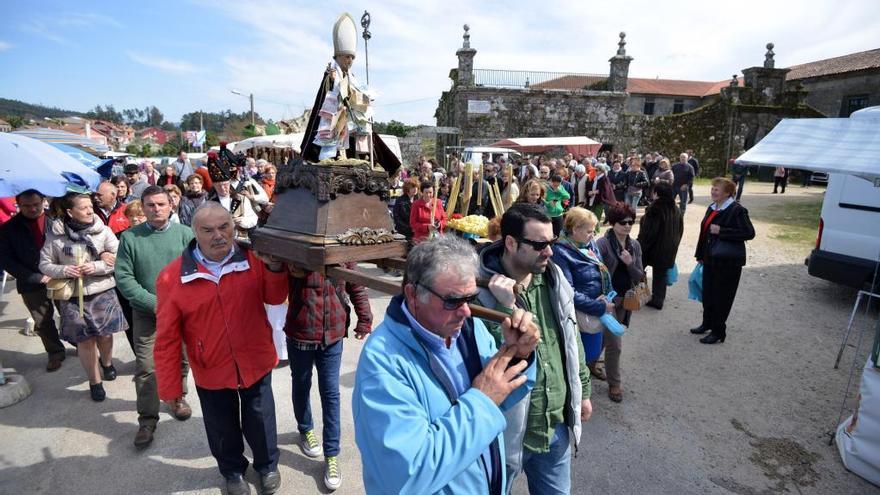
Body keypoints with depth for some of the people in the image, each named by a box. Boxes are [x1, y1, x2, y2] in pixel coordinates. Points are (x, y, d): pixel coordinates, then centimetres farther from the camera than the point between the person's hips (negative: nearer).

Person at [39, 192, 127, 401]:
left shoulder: (103, 230, -7)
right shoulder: (55, 235, -4)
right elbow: (44, 264, 3)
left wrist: (96, 267, -18)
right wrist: (63, 270, -15)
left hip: (103, 292, 0)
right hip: (73, 297, 0)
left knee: (105, 334, 10)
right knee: (85, 340, 7)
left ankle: (107, 362, 43)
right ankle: (95, 382, 25)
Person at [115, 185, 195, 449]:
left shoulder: (185, 234, -4)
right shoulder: (130, 237, -4)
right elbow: (124, 277, -6)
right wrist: (154, 303, -13)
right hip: (146, 312, -1)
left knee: (180, 360, 15)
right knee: (146, 368, 1)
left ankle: (177, 397, 39)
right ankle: (147, 419, 16)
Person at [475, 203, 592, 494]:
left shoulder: (553, 278, -3)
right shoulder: (482, 292, -23)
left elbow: (573, 339, 10)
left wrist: (583, 391, 16)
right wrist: (506, 308, -35)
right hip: (507, 430, -5)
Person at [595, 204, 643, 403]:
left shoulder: (635, 245, 2)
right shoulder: (603, 243, -14)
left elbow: (639, 277, 1)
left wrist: (630, 263, -17)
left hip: (626, 300, 6)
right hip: (608, 300, -5)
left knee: (605, 337, 20)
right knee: (615, 344, -4)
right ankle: (614, 383, 16)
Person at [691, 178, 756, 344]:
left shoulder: (737, 210, -15)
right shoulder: (712, 208, 9)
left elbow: (749, 233, -21)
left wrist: (721, 231, -23)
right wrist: (701, 255, 17)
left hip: (727, 262, -7)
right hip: (710, 259, 7)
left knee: (721, 297, 2)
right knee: (707, 293, 17)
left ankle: (718, 332, 15)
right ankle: (707, 323, 34)